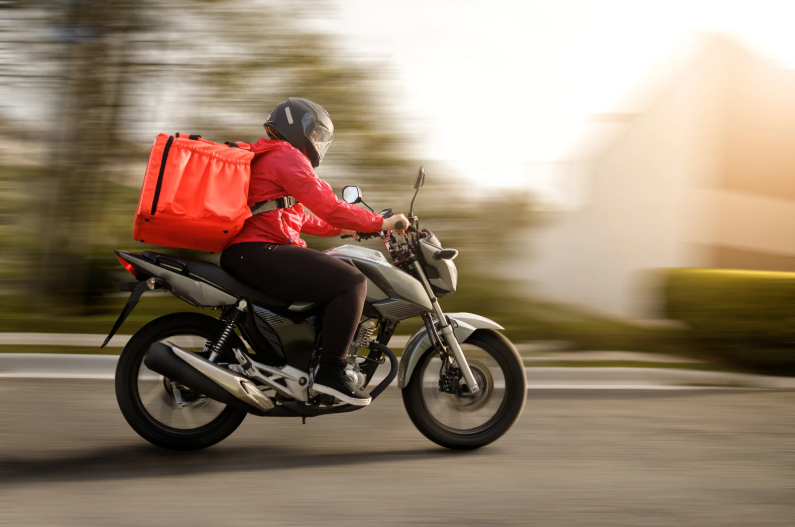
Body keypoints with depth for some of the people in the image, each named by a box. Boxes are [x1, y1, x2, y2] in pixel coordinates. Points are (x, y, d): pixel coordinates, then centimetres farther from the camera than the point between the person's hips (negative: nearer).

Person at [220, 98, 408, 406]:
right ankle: (330, 372, -22)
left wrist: (340, 228, 29)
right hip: (260, 251, -12)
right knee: (350, 281, -19)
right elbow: (328, 207, -16)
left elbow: (296, 216, 32)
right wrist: (381, 223, -9)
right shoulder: (287, 156, -7)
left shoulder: (264, 157, 27)